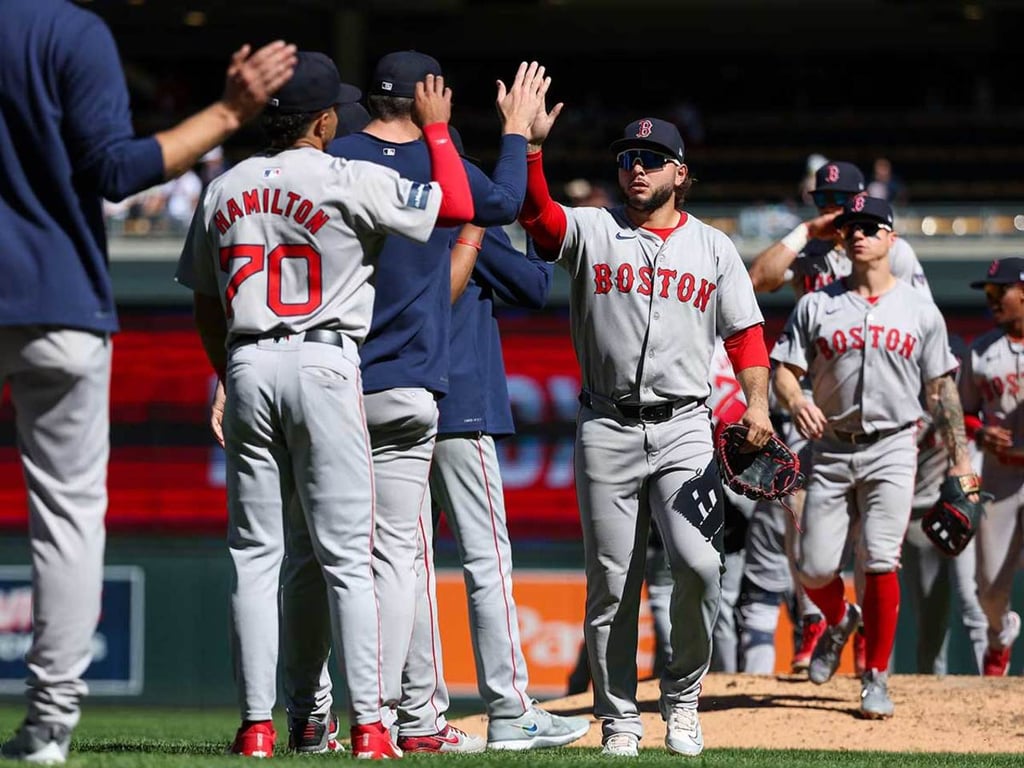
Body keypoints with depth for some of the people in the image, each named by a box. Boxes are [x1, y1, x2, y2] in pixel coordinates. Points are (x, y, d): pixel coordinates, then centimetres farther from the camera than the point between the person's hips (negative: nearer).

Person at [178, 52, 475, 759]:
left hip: (246, 365, 4)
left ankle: (257, 723, 1)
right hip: (324, 363, -4)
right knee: (346, 555, -4)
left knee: (255, 553, 5)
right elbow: (458, 206, -3)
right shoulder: (349, 181, -5)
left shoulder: (224, 190, 12)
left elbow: (206, 310, 16)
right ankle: (369, 724, -7)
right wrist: (437, 128, 10)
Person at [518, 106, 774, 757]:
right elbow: (535, 212, -12)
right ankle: (619, 719, 10)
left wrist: (757, 402, -6)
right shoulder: (590, 232, 7)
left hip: (684, 428, 0)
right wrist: (532, 144, -26)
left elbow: (745, 333, 9)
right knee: (611, 581, 1)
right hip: (607, 429, 0)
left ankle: (682, 698, 4)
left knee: (699, 564, -16)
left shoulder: (713, 247, 11)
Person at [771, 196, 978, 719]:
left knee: (881, 563, -12)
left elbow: (942, 389, 8)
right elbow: (783, 370, 1)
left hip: (892, 449, -1)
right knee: (815, 569, -3)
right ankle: (840, 621, 32)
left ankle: (876, 679, 0)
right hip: (831, 452, 1)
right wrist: (795, 401, -22)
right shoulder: (816, 307, 6)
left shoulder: (920, 312, 6)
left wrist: (959, 459, 4)